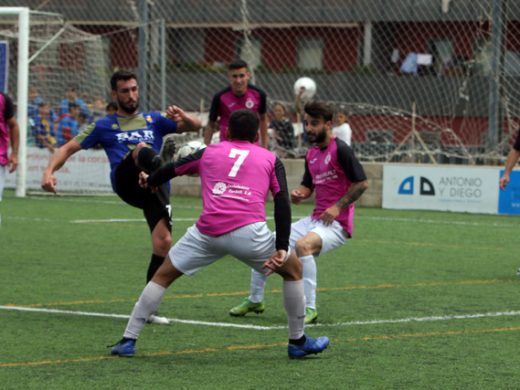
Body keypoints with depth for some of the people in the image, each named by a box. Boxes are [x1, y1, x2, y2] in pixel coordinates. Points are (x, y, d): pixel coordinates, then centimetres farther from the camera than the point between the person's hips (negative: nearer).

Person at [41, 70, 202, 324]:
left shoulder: (154, 120, 23)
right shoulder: (104, 127, 18)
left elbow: (195, 126, 14)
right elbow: (68, 148, 15)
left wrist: (184, 118, -10)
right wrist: (49, 171, -4)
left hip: (155, 189, 2)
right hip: (126, 183, -2)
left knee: (163, 242, -14)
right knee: (142, 148, -31)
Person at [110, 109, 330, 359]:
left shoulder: (209, 152, 23)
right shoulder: (270, 159, 19)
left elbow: (172, 169, 33)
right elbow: (282, 202, 7)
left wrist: (149, 181, 54)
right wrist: (281, 248, 2)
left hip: (207, 231, 1)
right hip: (249, 230, -1)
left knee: (163, 275, 19)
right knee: (293, 269, 22)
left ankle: (128, 341, 13)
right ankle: (298, 342, 24)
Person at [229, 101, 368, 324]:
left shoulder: (340, 150, -12)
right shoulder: (311, 154, 12)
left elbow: (362, 183, -13)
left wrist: (338, 206, -19)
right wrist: (299, 194, -1)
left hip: (337, 223, -9)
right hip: (315, 220, 9)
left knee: (303, 245, -37)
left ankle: (309, 308, -29)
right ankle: (255, 300, 23)